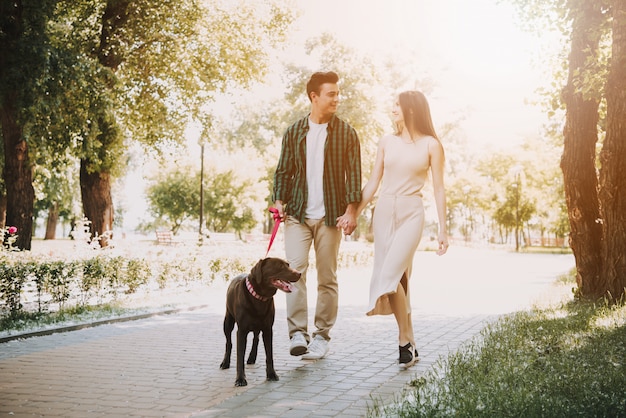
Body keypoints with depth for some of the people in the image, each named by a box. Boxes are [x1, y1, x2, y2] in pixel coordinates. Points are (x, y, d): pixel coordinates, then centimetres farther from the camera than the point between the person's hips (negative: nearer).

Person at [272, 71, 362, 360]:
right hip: (298, 214, 1)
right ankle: (298, 334, -10)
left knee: (327, 278, 3)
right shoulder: (294, 132, 9)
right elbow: (283, 170, 11)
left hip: (330, 215, -1)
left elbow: (354, 173, 2)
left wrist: (351, 210, -8)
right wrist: (279, 201, -3)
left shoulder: (346, 133, 5)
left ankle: (321, 336, 14)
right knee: (295, 269, -12)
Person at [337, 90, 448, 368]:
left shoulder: (430, 145, 0)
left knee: (390, 275, -18)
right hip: (384, 212, 4)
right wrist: (354, 214, 2)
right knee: (396, 278, 3)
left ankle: (405, 340, -4)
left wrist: (443, 230, -5)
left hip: (411, 214, -4)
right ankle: (409, 343, 11)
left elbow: (439, 189, -1)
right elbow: (372, 184, 11)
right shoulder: (386, 143, 10)